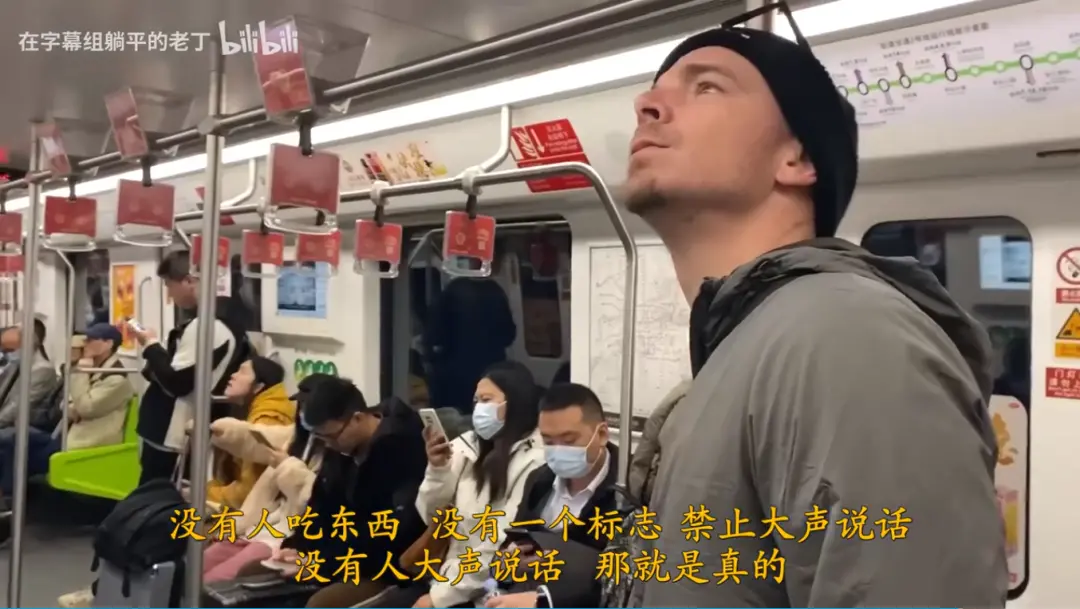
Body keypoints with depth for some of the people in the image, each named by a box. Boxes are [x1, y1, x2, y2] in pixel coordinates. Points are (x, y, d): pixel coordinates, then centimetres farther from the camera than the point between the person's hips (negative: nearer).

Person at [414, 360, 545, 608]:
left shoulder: (534, 460, -13)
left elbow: (503, 548, -16)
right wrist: (438, 468, -10)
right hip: (452, 576, 5)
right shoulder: (467, 446, 5)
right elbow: (432, 517, 7)